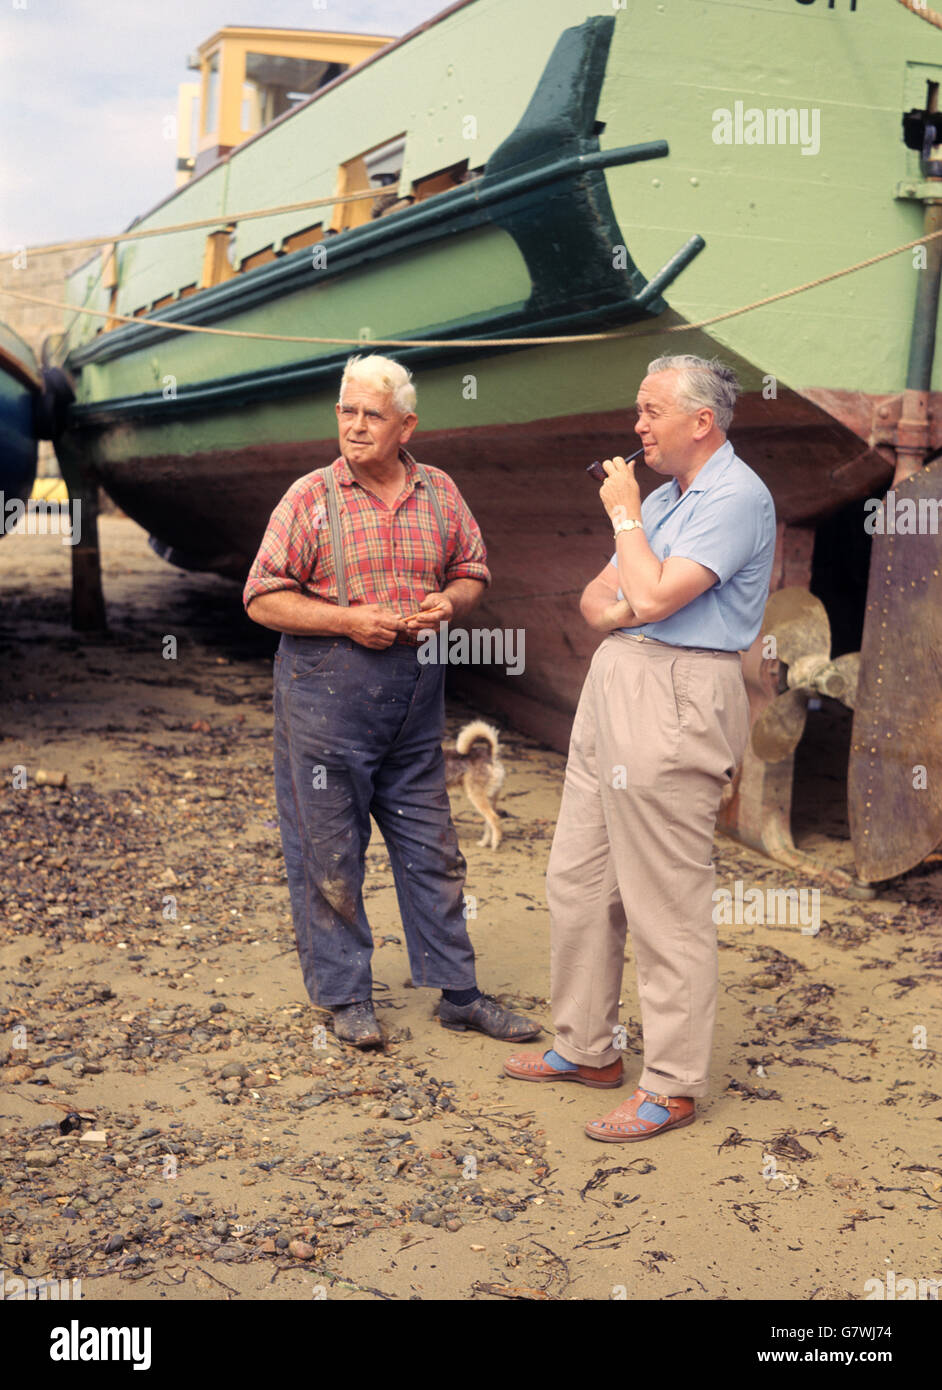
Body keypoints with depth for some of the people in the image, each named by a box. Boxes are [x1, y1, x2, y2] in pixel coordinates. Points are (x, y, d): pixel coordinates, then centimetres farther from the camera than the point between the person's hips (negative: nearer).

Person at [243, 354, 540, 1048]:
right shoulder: (311, 497, -4)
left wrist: (449, 602, -6)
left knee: (432, 847, 10)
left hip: (417, 690, 4)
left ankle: (459, 991, 21)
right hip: (326, 688, -3)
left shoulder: (440, 492, 7)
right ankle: (346, 995, 19)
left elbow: (473, 571, 16)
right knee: (329, 849, 4)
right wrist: (349, 620, -16)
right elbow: (263, 598, -5)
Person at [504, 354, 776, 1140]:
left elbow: (653, 597, -21)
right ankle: (587, 1047, 27)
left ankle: (674, 1087, 6)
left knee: (665, 900, -4)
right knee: (578, 878, 14)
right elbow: (597, 600, 18)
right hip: (614, 684, 10)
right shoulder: (664, 498, 19)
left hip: (674, 700, -10)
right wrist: (624, 609, -6)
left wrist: (623, 515, -6)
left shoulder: (737, 498, -11)